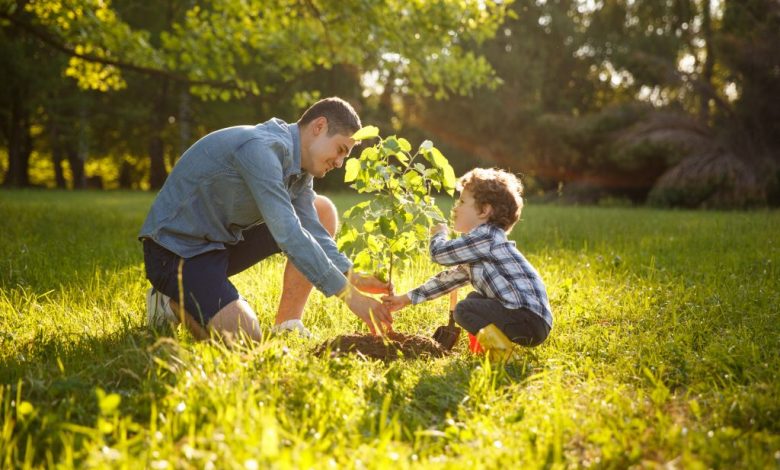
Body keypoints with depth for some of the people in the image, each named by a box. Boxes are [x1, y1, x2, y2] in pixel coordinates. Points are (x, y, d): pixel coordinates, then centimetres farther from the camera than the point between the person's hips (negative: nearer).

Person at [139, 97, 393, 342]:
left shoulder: (298, 166, 4)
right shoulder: (260, 148, -26)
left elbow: (312, 230, -1)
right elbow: (288, 234, -33)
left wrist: (353, 277, -17)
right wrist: (349, 294, -32)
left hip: (224, 239, 10)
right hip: (176, 247, -9)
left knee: (322, 212, 3)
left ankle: (287, 325, 2)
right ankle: (172, 301, 2)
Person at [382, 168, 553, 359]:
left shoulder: (486, 236, -11)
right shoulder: (475, 250, 21)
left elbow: (440, 253, -12)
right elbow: (450, 277, 26)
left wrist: (439, 234, 12)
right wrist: (407, 298, 27)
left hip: (531, 320, -10)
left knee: (464, 310, -16)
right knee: (474, 299, 25)